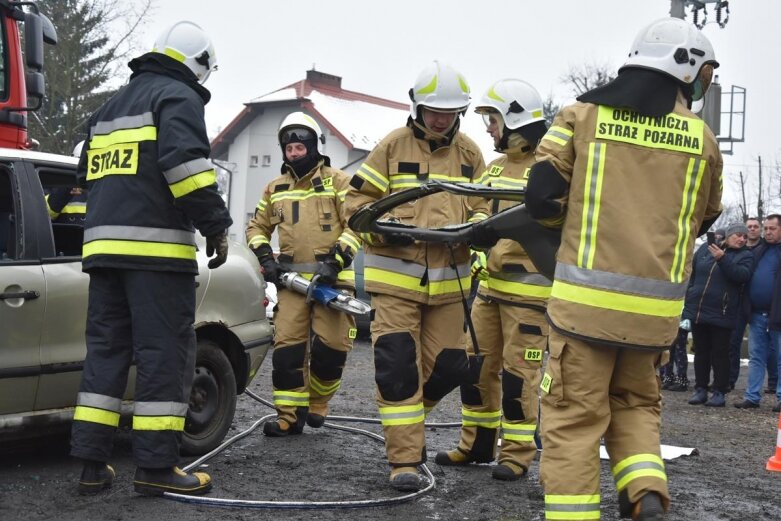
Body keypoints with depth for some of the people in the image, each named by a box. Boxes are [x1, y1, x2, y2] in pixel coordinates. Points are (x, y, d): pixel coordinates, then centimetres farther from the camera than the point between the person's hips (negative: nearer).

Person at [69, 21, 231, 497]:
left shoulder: (111, 108, 25)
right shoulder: (178, 97, -3)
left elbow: (89, 172, 28)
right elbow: (186, 163, -18)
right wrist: (217, 226, -14)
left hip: (104, 244, 8)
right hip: (156, 247, -8)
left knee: (106, 350, 9)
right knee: (165, 354, -5)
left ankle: (93, 464, 8)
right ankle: (156, 467, -6)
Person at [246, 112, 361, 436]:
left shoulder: (337, 181, 3)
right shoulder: (275, 188, 16)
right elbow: (256, 228, 24)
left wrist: (335, 259, -14)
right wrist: (265, 257, 5)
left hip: (331, 278, -3)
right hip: (291, 277, 3)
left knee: (330, 346, -8)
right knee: (286, 347, -5)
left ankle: (317, 401, 17)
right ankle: (290, 415, 2)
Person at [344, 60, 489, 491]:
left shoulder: (468, 152, 9)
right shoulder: (393, 145, -1)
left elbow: (481, 205, 13)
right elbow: (358, 199, 0)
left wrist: (475, 227, -10)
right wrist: (383, 228, -18)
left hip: (448, 278, 4)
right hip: (396, 274, -4)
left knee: (446, 367, 8)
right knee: (397, 365, -9)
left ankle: (404, 420, 36)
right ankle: (405, 458, -1)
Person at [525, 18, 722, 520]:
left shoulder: (583, 114, 0)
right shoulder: (701, 136, 5)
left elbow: (542, 197, -3)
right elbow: (704, 219, 18)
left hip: (587, 296, -2)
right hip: (655, 306, 2)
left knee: (574, 416, 5)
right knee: (635, 402, 22)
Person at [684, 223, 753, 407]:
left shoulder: (745, 256, 2)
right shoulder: (705, 248, 8)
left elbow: (742, 275, -17)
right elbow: (691, 274, 13)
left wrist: (723, 259, -23)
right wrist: (688, 300, 9)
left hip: (722, 315, -3)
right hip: (697, 310, 3)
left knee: (720, 354, 1)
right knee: (700, 352, 9)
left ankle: (719, 392, 7)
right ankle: (700, 389, 17)